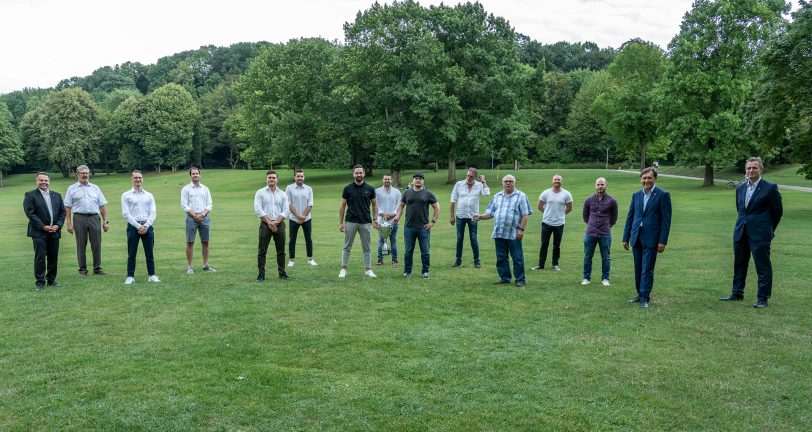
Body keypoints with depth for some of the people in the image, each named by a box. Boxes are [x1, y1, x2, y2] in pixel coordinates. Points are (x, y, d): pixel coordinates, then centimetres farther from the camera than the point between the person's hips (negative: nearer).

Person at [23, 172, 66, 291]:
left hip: (54, 232, 4)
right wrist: (43, 227, -14)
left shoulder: (57, 195, 13)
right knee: (40, 258, -3)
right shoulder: (30, 195, -1)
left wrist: (58, 225, -5)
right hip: (39, 232, -4)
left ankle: (51, 279, 19)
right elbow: (30, 213, -9)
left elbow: (62, 212, 11)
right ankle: (40, 282, 4)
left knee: (53, 257, 8)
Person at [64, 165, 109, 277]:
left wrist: (105, 221, 5)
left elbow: (102, 205, 12)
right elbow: (68, 207, 3)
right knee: (81, 245, 4)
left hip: (94, 218, 2)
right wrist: (68, 223, -4)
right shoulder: (72, 189, 8)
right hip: (79, 218, -1)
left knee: (96, 244, 2)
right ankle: (82, 269, 11)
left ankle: (97, 268, 10)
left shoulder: (95, 188, 14)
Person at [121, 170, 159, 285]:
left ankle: (152, 275, 10)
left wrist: (146, 226, -10)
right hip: (133, 226, -2)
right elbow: (126, 214, -5)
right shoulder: (126, 195, 3)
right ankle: (130, 276, 8)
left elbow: (153, 213, 4)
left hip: (147, 226, 2)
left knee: (149, 253, 5)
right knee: (131, 254, 2)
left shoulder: (149, 196, 10)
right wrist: (138, 226, -12)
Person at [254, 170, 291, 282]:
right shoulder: (260, 193, 3)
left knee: (281, 250, 6)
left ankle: (282, 272, 14)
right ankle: (261, 273, 3)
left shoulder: (282, 194, 9)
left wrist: (276, 222, -10)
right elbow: (258, 210, -6)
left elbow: (286, 210, 2)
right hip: (265, 224, -2)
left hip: (279, 224, 2)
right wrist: (269, 222, -13)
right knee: (262, 250, -2)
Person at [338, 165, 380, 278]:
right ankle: (343, 269, 12)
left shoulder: (370, 189, 2)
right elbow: (342, 206, 2)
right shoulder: (348, 188, -1)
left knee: (366, 248, 7)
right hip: (350, 222, -1)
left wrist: (375, 219, -1)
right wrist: (341, 222, -2)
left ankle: (368, 270, 13)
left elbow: (374, 204, 10)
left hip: (366, 222, 1)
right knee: (347, 247, 4)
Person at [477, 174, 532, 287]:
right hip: (499, 233, 5)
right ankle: (504, 278, 21)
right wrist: (481, 216, -3)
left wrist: (521, 229, -12)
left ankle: (520, 279, 8)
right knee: (501, 258, 10)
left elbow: (525, 215, -4)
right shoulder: (497, 196, 15)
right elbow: (490, 213, 15)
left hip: (513, 234, -5)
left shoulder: (521, 196, 1)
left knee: (517, 258, -1)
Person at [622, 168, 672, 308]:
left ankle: (645, 298, 4)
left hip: (651, 239, -5)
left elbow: (666, 220, -7)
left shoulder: (663, 195, -4)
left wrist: (662, 241, -11)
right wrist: (626, 238, 10)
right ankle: (640, 294, 22)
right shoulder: (636, 195, 10)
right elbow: (630, 217, 13)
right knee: (638, 269, 11)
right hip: (636, 238, 5)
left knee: (647, 269, -3)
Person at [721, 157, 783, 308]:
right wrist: (745, 222, 18)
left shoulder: (770, 188, -7)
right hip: (741, 232, 6)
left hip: (760, 233, -6)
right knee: (739, 263, 15)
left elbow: (778, 211, 0)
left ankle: (763, 298, 9)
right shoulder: (740, 188, 9)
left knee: (762, 266, 0)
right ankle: (737, 293, 27)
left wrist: (769, 229, 7)